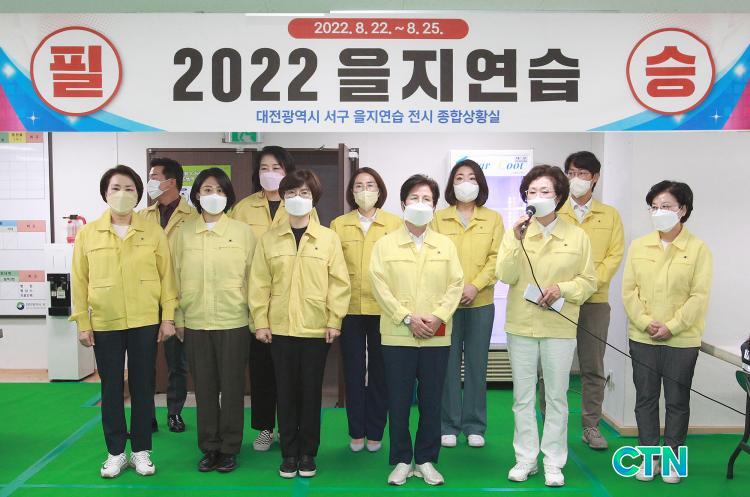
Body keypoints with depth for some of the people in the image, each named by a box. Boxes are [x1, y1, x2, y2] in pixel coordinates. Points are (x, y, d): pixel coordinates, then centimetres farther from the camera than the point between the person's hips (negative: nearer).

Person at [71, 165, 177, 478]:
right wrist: (82, 322, 0)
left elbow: (166, 276, 1)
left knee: (143, 387, 8)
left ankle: (141, 451, 21)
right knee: (111, 389, 9)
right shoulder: (87, 234, 2)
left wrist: (168, 317, -3)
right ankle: (115, 452, 22)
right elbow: (79, 281, 3)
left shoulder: (154, 233, 1)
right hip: (104, 324, 1)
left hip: (146, 323, 0)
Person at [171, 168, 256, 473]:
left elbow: (251, 276, 1)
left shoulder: (243, 232, -1)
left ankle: (229, 449, 19)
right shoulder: (183, 233, 4)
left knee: (232, 388, 5)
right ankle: (209, 448, 23)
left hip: (233, 322, -2)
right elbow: (176, 277, 7)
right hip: (195, 323, 2)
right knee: (204, 388, 10)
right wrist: (178, 317, 5)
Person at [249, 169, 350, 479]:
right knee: (286, 391, 8)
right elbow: (259, 283, 2)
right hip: (280, 328, 1)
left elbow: (340, 282, 0)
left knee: (311, 391, 7)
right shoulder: (269, 239, 3)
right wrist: (260, 322, -2)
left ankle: (308, 453, 21)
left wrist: (335, 320, -5)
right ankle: (289, 453, 20)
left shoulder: (329, 238, 1)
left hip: (316, 328, -1)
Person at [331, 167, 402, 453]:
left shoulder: (395, 224, 1)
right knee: (353, 371, 9)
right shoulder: (338, 225, 5)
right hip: (349, 309, 1)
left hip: (384, 309, -1)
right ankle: (356, 432, 21)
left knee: (379, 371, 8)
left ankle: (375, 432, 21)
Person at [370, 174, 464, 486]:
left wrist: (438, 316, -12)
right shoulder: (385, 244, 3)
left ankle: (426, 460, 21)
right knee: (399, 401, 4)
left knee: (432, 401, 8)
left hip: (437, 337, 2)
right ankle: (401, 460, 18)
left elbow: (456, 285, 3)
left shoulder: (446, 245, 9)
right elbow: (380, 286, -5)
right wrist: (408, 318, -14)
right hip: (397, 335, -1)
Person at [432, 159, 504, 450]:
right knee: (448, 364, 3)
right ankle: (448, 425, 14)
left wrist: (475, 286, -14)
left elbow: (496, 258, -1)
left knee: (477, 364, 7)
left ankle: (474, 426, 18)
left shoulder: (493, 219, 6)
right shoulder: (439, 218, 5)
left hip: (481, 302, 1)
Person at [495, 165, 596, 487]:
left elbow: (589, 281, 3)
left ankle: (554, 463, 18)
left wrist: (562, 288, -15)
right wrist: (517, 242, -20)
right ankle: (526, 459, 21)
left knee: (556, 397, 6)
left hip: (560, 327, -1)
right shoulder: (515, 232, 2)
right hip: (521, 325, 1)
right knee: (523, 397, 8)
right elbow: (505, 276, -8)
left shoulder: (577, 237, 1)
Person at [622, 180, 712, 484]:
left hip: (682, 340, -2)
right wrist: (645, 322, -11)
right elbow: (629, 290, 1)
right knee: (645, 398, 9)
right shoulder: (638, 246, 4)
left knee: (677, 401, 7)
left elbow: (699, 296, -8)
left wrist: (671, 326, -15)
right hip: (642, 338, 2)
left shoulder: (698, 249, -4)